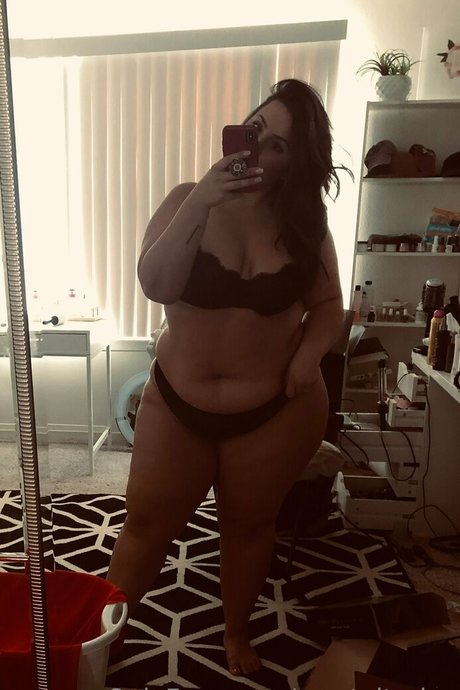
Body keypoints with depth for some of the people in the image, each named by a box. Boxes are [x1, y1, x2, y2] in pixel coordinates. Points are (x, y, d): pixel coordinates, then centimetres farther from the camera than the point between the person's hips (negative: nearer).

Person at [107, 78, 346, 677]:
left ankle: (236, 632, 48)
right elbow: (155, 285, -18)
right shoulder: (186, 199, -6)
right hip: (176, 403, 0)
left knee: (249, 524, 19)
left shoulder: (305, 223, -3)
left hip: (273, 411, 1)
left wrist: (310, 350, -17)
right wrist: (199, 203, -26)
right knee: (146, 524, 11)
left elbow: (329, 305, 2)